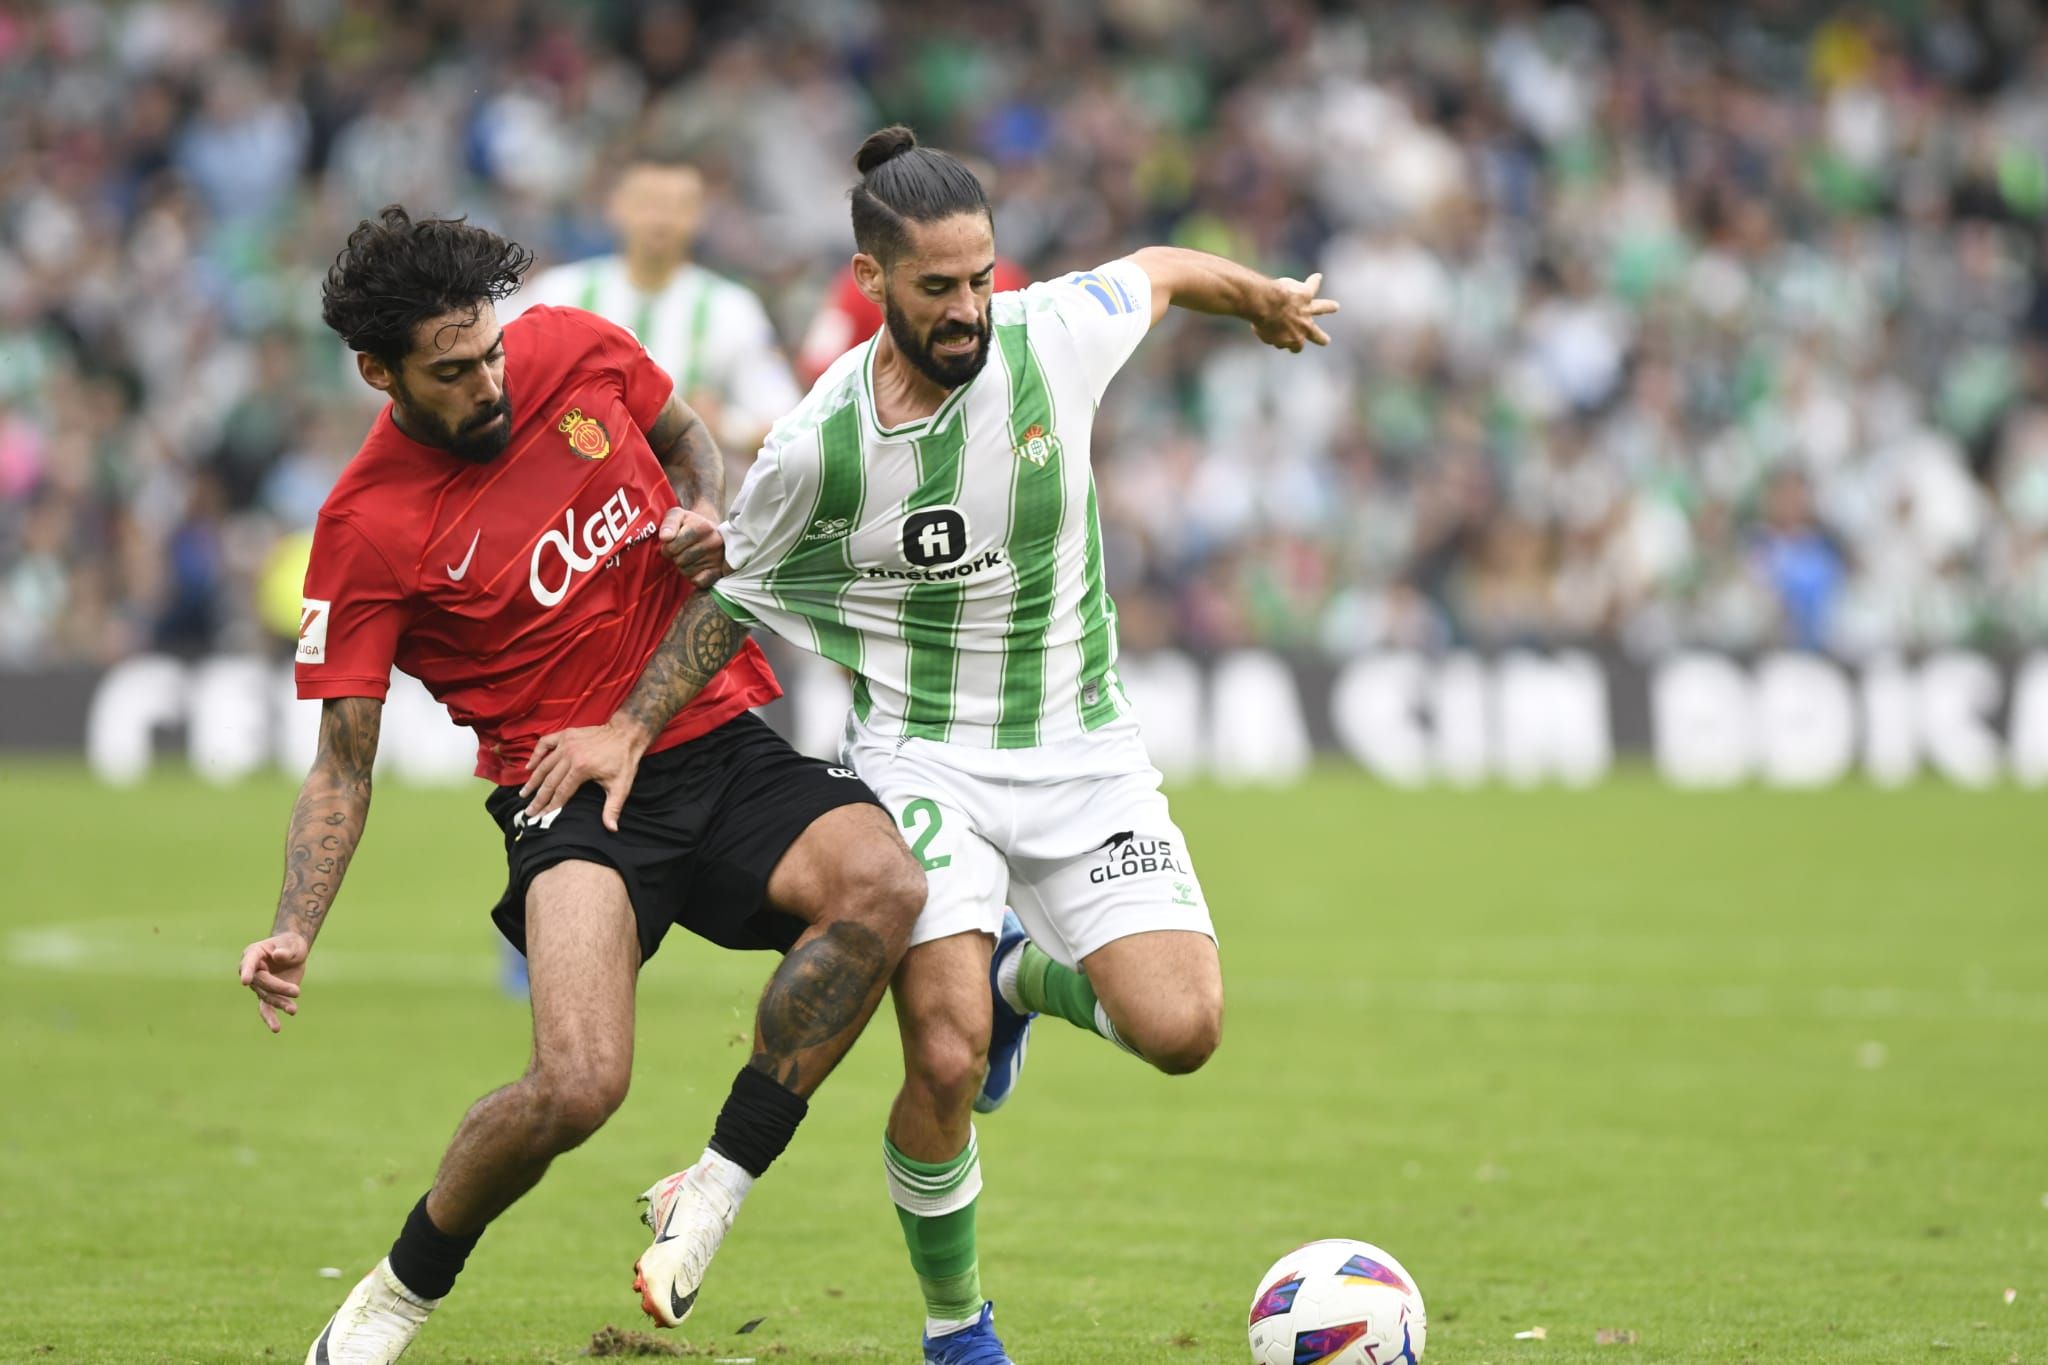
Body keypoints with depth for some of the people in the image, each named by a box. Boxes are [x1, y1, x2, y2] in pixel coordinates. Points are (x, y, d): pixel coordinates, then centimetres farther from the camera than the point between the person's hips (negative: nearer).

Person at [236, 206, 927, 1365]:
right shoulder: (368, 527, -8)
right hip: (568, 793, -4)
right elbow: (345, 761, -4)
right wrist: (294, 933, -17)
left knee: (883, 887, -29)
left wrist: (711, 518, 1)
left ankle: (712, 1195, -16)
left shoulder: (577, 350, 1)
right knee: (579, 1083, -28)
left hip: (725, 739, 4)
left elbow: (689, 440, 24)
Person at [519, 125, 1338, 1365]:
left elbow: (1158, 270, 13)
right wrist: (630, 729, -4)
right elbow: (734, 599, 5)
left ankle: (1027, 974, 21)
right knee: (946, 1062, -20)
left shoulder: (1058, 335, -11)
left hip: (1083, 753, 2)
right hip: (923, 760, -2)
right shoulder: (820, 446, -14)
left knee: (1181, 1030, -16)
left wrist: (1266, 301, 32)